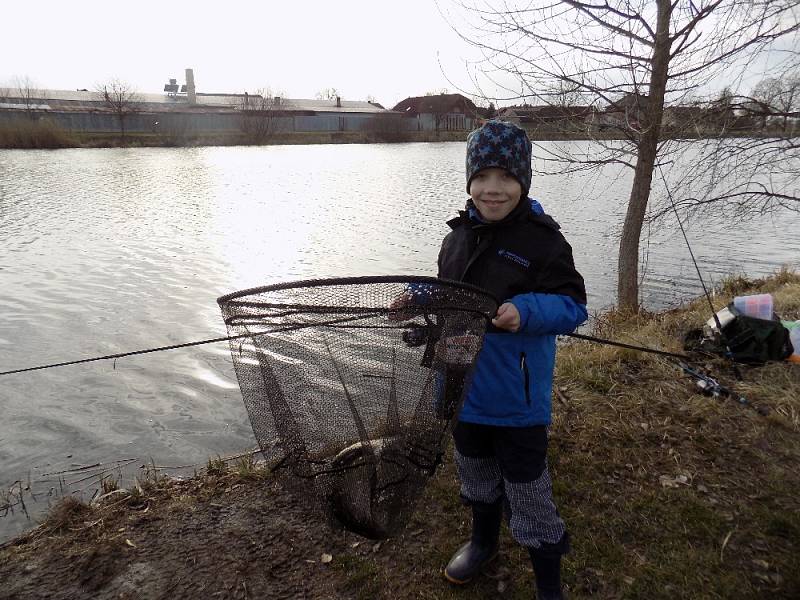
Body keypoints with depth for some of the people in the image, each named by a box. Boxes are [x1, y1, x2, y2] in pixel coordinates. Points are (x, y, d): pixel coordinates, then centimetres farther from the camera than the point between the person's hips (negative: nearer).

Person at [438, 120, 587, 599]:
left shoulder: (543, 239, -17)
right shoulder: (460, 234, 2)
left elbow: (573, 306, -18)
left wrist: (524, 312, -35)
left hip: (517, 398, -6)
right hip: (465, 387, 6)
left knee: (528, 495, 9)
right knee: (477, 474, 27)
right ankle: (484, 541, 54)